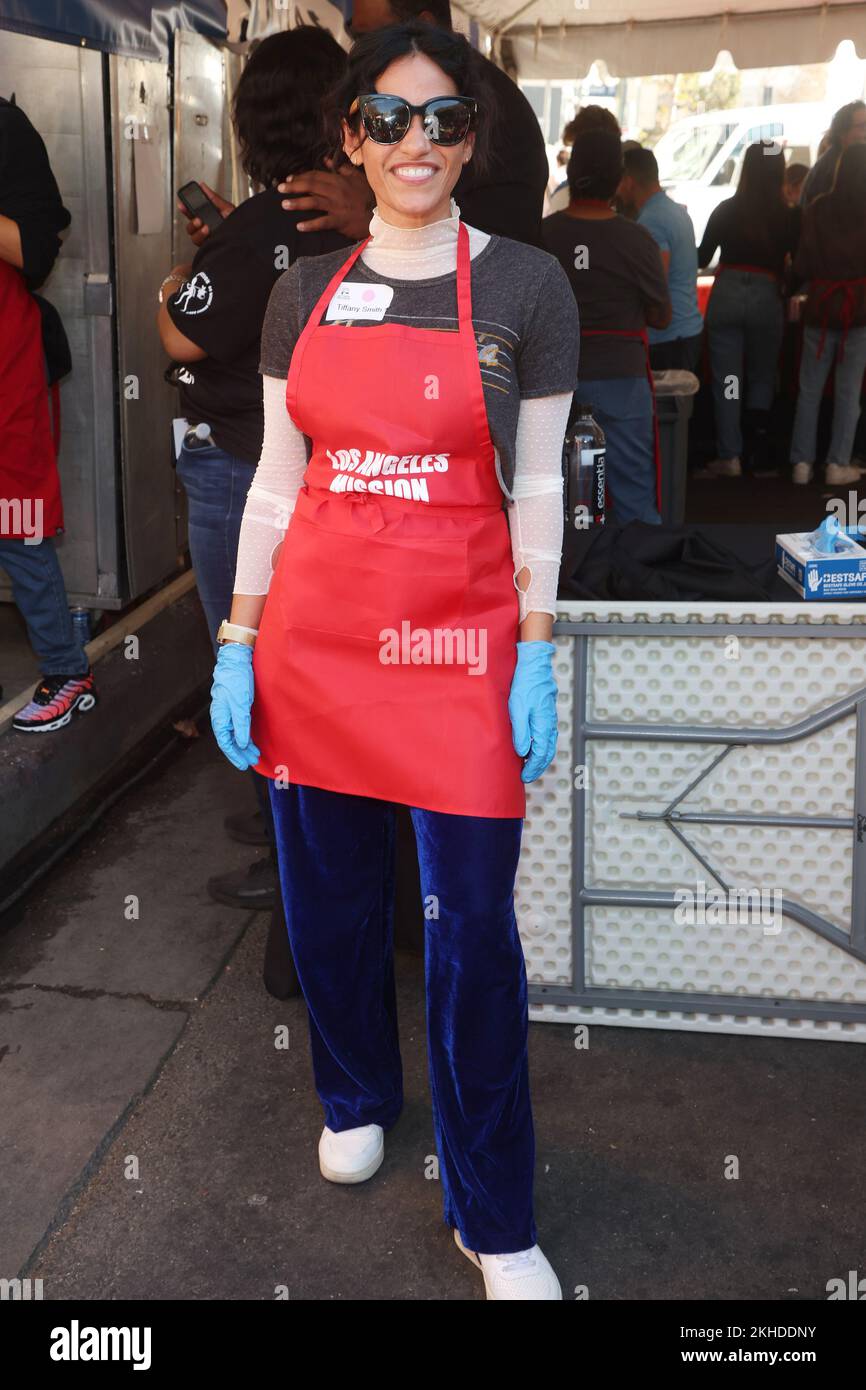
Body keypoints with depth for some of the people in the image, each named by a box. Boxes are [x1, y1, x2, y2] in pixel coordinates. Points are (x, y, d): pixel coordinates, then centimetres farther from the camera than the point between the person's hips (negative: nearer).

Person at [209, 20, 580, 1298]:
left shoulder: (526, 286, 0)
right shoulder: (305, 294, 8)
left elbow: (538, 486, 1)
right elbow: (276, 479, 9)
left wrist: (538, 655, -5)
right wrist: (240, 642, 5)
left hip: (460, 638, -3)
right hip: (314, 633, 3)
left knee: (474, 931, 1)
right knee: (330, 897, 14)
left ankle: (495, 1221, 17)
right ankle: (357, 1098, 42)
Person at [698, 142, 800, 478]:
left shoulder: (726, 210, 0)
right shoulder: (789, 217, -3)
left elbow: (701, 258, 6)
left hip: (726, 295, 0)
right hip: (767, 299, 0)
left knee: (727, 379, 4)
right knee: (761, 378, 14)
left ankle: (729, 456, 0)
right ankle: (759, 455, 14)